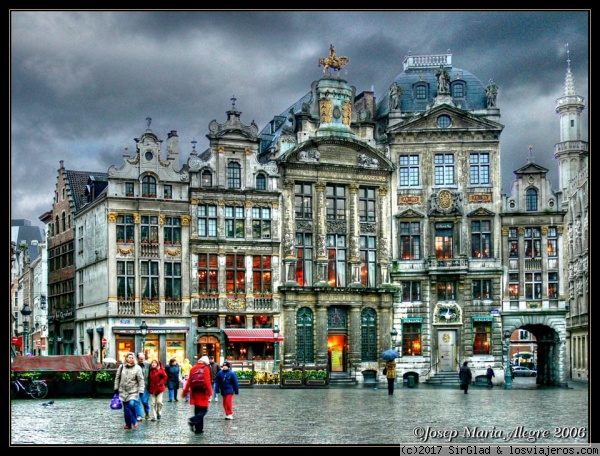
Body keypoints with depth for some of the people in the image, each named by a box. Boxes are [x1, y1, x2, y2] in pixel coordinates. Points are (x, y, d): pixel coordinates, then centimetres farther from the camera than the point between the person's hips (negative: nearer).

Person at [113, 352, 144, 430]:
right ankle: (128, 424, 18)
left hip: (133, 391, -3)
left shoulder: (137, 368, -4)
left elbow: (141, 380, -5)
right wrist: (116, 388, 12)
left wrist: (141, 391, -10)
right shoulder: (122, 367, 4)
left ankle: (134, 421, -1)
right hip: (123, 391, 3)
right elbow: (117, 377, 12)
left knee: (132, 404, -21)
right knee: (126, 409, 6)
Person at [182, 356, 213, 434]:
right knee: (203, 410, -1)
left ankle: (198, 429, 10)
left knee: (198, 411, 12)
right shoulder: (206, 369, -6)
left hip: (194, 393, 6)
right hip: (203, 393, -6)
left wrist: (185, 392, 17)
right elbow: (208, 382, -14)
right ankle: (193, 421, -24)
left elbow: (188, 381, 11)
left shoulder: (193, 368, 9)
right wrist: (210, 392, -13)